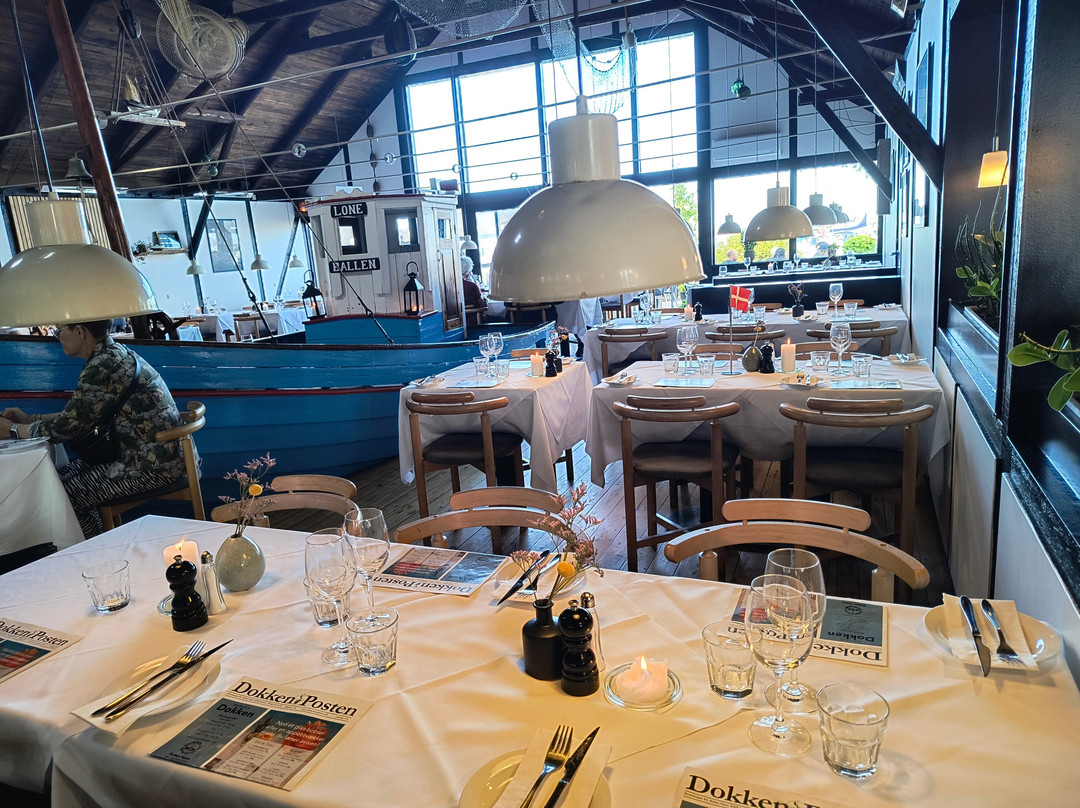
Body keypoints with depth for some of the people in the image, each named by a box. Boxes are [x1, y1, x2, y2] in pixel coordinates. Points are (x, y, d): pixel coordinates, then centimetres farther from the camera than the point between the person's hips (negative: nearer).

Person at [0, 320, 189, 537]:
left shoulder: (102, 368, -20)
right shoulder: (115, 353, 10)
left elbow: (66, 428, -13)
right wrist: (30, 419, 21)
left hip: (152, 467, -10)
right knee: (67, 474, 18)